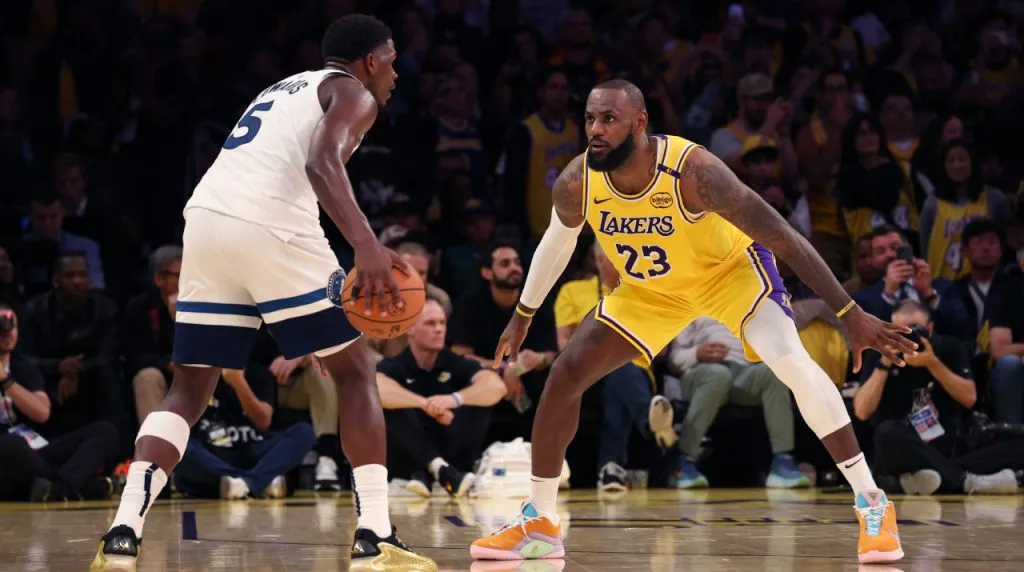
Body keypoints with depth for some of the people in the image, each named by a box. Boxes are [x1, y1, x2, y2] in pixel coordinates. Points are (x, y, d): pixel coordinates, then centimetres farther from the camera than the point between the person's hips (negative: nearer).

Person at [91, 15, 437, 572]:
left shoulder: (282, 89, 34)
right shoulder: (352, 92, 10)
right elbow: (321, 161, -12)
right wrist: (366, 243, -25)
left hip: (206, 217, 7)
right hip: (270, 227, -7)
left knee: (190, 389, 14)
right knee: (355, 372, 7)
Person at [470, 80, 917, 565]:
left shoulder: (692, 171, -38)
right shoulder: (576, 185, -23)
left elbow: (782, 235, -33)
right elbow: (557, 244, 2)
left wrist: (851, 315, -35)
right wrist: (522, 316, 15)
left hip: (730, 266, -5)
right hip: (650, 287, 5)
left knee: (791, 361, -27)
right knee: (565, 374, -4)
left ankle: (872, 504, -17)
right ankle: (538, 523, 10)